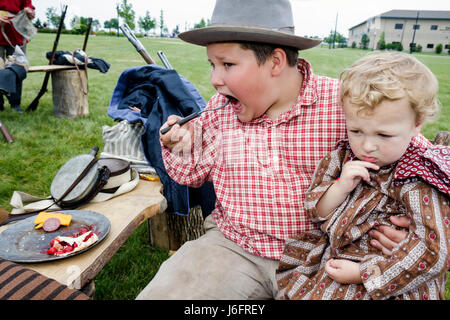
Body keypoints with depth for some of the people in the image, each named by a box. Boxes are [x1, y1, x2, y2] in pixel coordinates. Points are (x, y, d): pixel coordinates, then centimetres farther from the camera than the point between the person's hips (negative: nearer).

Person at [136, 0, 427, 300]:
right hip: (232, 248, 2)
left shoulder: (340, 103, -10)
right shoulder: (220, 107, 0)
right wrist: (183, 147, -10)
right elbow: (196, 173, 11)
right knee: (157, 294, -12)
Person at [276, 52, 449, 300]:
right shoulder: (343, 156, -4)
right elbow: (315, 211, 0)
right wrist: (341, 187, -20)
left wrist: (361, 273, -19)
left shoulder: (418, 182, -17)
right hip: (333, 250, 5)